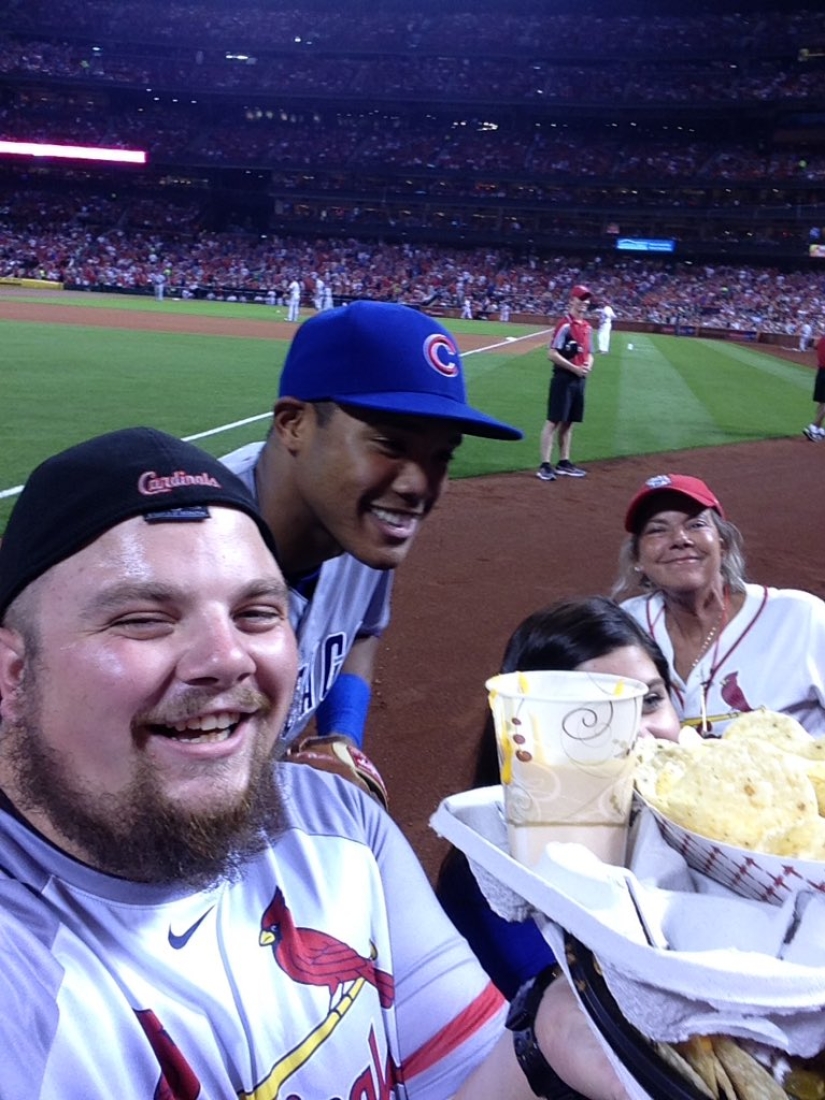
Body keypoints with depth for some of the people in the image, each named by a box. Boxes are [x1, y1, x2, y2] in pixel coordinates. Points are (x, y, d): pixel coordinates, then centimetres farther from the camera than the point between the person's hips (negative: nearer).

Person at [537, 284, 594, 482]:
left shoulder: (587, 326, 13)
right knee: (554, 421, -8)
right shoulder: (565, 325, -12)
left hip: (579, 380, 8)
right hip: (563, 378, -8)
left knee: (568, 422, 14)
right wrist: (575, 368, -20)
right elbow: (552, 354, -17)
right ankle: (545, 465, -8)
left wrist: (588, 365, 0)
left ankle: (564, 462, 22)